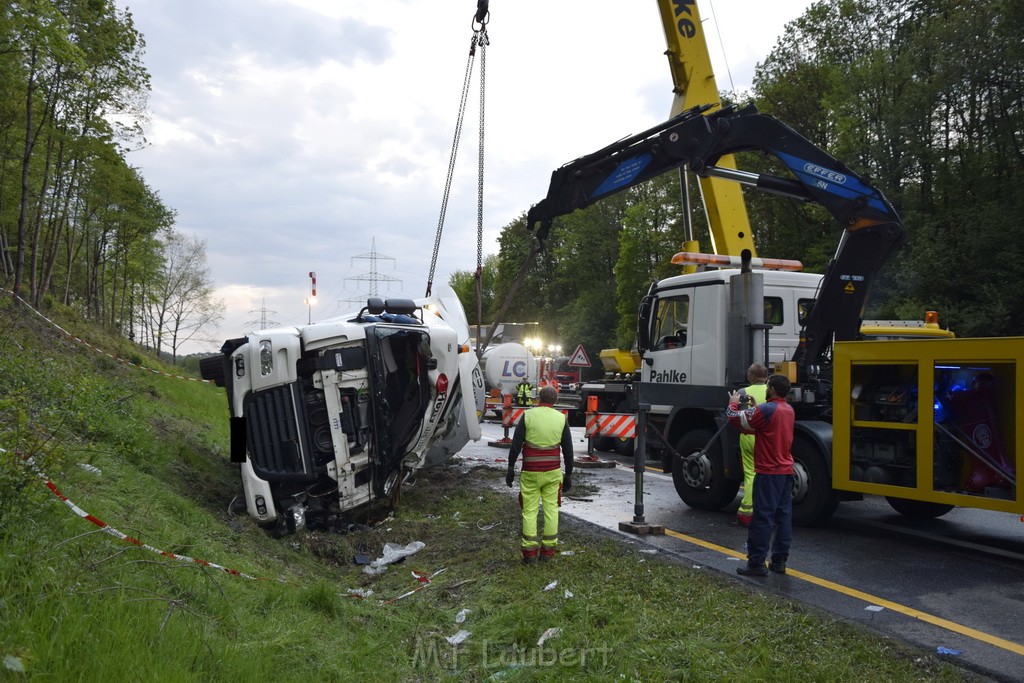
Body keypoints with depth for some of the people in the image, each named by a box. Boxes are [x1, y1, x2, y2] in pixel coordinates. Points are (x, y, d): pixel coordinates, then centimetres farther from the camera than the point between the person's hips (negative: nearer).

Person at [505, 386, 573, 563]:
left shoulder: (528, 415, -5)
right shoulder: (561, 418, 1)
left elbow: (515, 444, -6)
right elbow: (568, 449, 4)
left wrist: (510, 468, 2)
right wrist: (568, 474, 12)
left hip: (530, 472, -1)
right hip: (553, 472, 2)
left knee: (530, 510, 5)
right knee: (551, 509, 10)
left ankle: (530, 550, 4)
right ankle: (548, 549, 13)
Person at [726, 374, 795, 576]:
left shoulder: (766, 410, -18)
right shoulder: (789, 410, 11)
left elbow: (735, 418, -12)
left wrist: (733, 403, 6)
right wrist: (754, 406, 20)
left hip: (768, 472, -9)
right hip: (786, 471, 9)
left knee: (762, 518, -4)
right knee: (783, 516, 11)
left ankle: (756, 563, 0)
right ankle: (779, 561, 17)